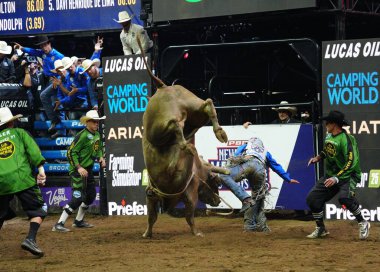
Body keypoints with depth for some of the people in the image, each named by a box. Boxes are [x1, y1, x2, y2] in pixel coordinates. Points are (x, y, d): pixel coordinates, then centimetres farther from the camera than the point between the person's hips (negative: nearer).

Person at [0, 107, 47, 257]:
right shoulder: (19, 133, 13)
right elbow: (33, 150, -1)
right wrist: (41, 169, -6)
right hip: (22, 179, -3)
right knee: (38, 209, 2)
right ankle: (30, 239, -19)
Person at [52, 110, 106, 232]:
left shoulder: (97, 135, 9)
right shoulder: (83, 135, -18)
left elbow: (99, 148, 27)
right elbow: (71, 152, -20)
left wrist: (101, 157, 7)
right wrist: (79, 167, -27)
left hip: (88, 170, 10)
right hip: (78, 170, -10)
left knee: (91, 195, 18)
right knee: (78, 198, -16)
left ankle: (79, 221, 35)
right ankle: (59, 224, -14)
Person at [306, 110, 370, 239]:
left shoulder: (346, 139, -21)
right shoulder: (329, 136, 6)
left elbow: (351, 163, -28)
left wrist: (336, 178, -33)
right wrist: (318, 157, 7)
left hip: (347, 175, -9)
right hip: (330, 175, 9)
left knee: (344, 197, -34)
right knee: (312, 198, 2)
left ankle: (362, 223, -15)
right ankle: (320, 229, 18)